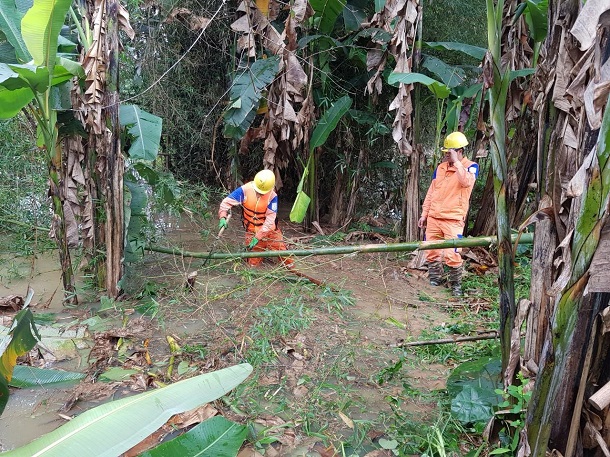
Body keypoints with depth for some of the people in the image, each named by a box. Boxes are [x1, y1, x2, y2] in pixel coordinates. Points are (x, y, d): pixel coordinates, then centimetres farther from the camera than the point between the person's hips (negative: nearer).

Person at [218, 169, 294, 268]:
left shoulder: (272, 196, -21)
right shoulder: (245, 189, -17)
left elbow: (270, 220, -22)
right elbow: (227, 202, -14)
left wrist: (258, 237, -25)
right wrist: (222, 217, -32)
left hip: (269, 231, -1)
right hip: (252, 232, 1)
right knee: (253, 263, 4)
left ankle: (289, 264, 34)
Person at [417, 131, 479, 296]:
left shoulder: (470, 167, -3)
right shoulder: (440, 167, 13)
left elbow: (466, 181, -26)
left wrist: (456, 161, -22)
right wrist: (424, 214, 13)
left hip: (453, 219, -5)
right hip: (433, 217, 5)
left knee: (452, 255, -10)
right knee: (432, 252, 7)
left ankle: (456, 286, 7)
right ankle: (434, 282, 21)